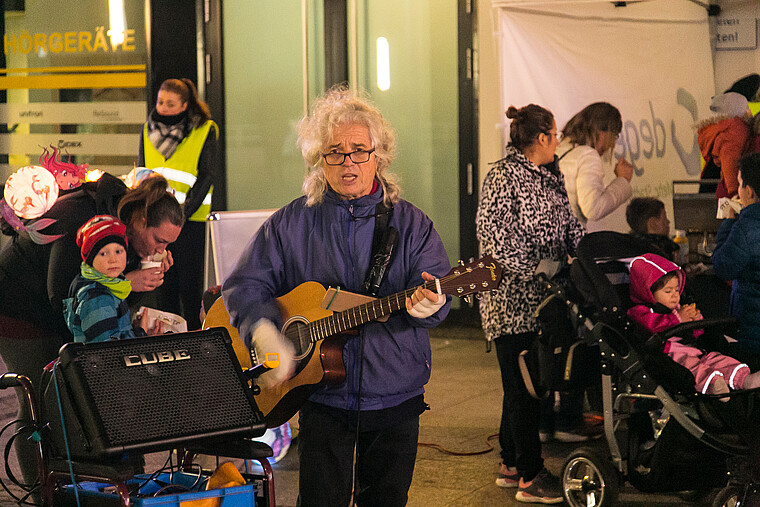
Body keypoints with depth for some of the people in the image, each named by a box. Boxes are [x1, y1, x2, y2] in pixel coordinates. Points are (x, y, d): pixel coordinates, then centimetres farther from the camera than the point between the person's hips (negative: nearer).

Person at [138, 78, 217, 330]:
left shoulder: (205, 131, -1)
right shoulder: (149, 130, 11)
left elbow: (206, 176, -5)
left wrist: (185, 211, -15)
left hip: (190, 217, -3)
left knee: (189, 281, -3)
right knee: (164, 281, 4)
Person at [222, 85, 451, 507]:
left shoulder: (410, 223, 2)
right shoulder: (291, 224, 2)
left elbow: (439, 291, -8)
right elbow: (244, 284, 0)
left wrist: (427, 304, -32)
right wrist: (263, 329, -19)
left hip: (395, 397, 1)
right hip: (322, 397, -1)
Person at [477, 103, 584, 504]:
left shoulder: (550, 177, 17)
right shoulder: (503, 177, -11)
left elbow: (567, 225, 20)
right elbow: (491, 231, -18)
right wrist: (532, 269, -22)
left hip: (540, 297, 9)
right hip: (512, 299, -9)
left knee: (525, 383, 13)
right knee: (522, 384, -7)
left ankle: (511, 464, 23)